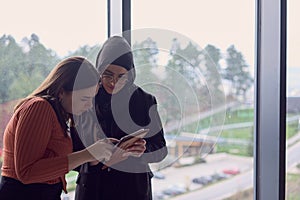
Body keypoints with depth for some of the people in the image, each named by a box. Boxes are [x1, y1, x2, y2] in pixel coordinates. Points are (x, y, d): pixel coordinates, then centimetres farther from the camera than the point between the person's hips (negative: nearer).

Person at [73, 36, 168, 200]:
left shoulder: (144, 101, 1)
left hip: (133, 186, 0)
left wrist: (141, 151, -18)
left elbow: (161, 150, 3)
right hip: (92, 186, 1)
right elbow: (73, 145, 5)